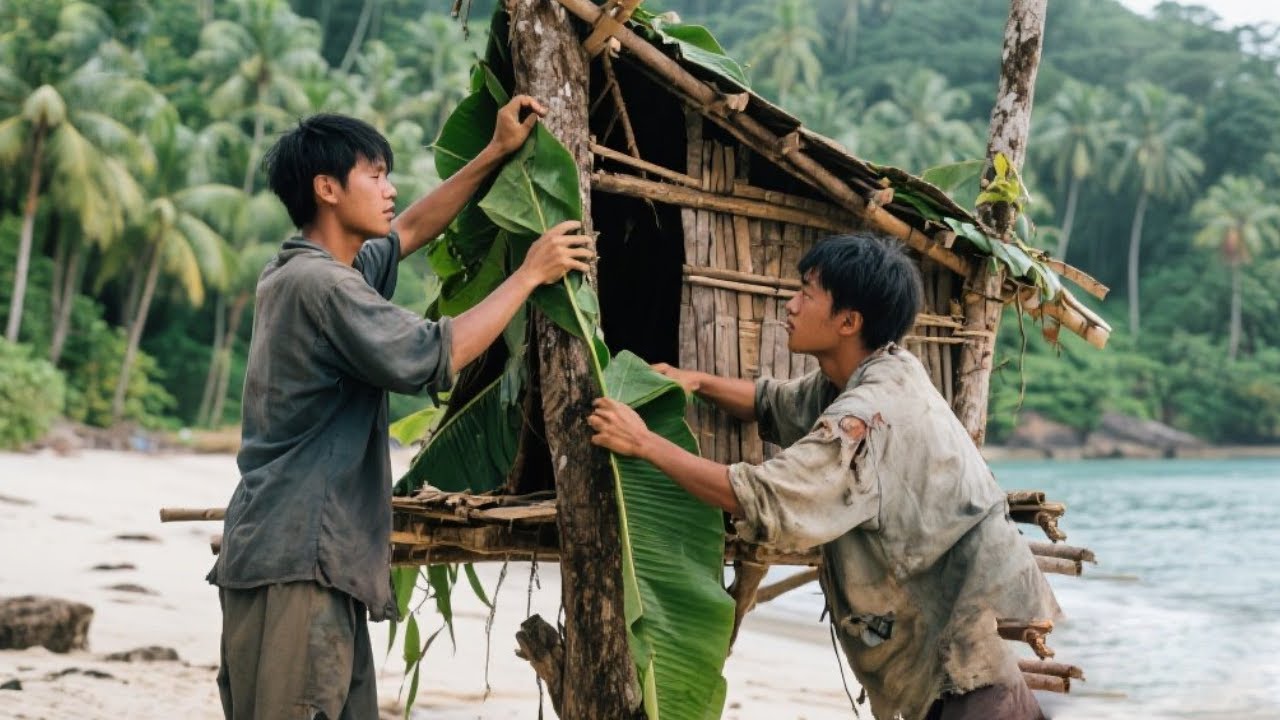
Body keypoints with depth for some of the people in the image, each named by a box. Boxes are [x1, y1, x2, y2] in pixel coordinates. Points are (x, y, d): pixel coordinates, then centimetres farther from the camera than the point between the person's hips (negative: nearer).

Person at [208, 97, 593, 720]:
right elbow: (437, 357, -15)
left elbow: (410, 231, 31)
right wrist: (529, 274, -4)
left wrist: (495, 154, 28)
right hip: (293, 562, -10)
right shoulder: (320, 284, -14)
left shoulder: (301, 270, 17)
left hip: (319, 559, 10)